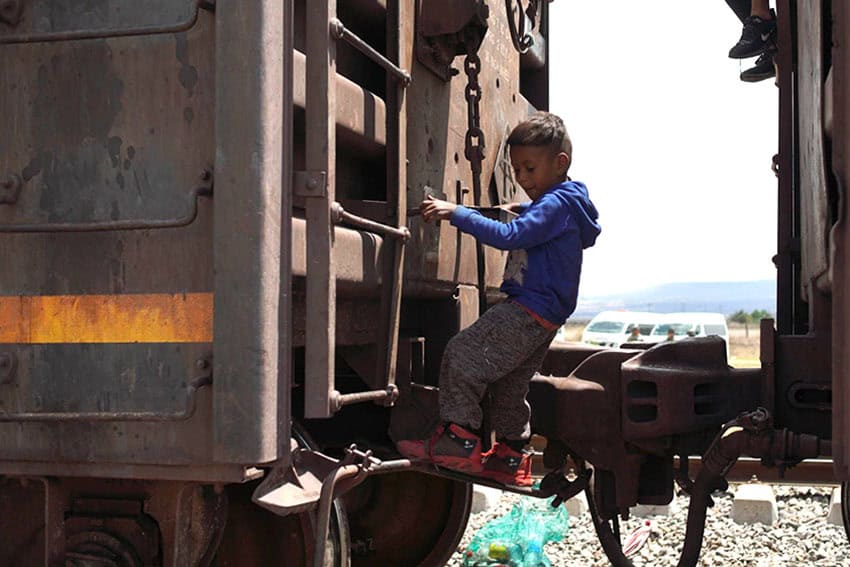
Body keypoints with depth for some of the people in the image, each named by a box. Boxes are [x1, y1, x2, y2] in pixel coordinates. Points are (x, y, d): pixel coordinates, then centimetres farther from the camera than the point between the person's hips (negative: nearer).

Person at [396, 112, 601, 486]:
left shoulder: (556, 204, -15)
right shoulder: (557, 204, 17)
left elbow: (509, 237, -27)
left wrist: (457, 214, -27)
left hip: (529, 312, -11)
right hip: (541, 320, 11)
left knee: (463, 354, -13)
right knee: (509, 387, 17)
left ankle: (458, 439, -11)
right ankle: (511, 458, 25)